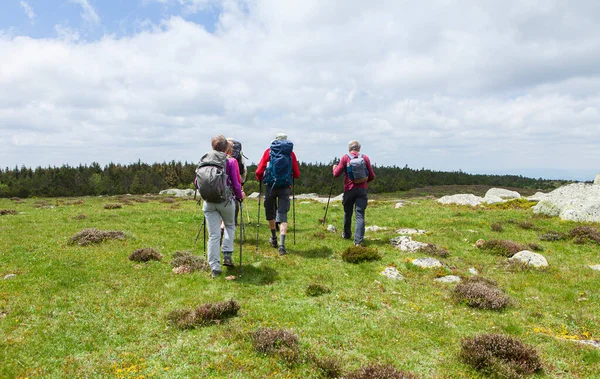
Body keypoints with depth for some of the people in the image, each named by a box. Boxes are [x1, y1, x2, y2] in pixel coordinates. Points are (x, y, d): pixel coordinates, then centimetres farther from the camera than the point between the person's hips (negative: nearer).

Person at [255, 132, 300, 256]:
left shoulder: (269, 151, 1)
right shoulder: (291, 153, 3)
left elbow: (259, 171, -4)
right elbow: (297, 174, 5)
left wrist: (260, 178, 18)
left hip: (270, 186, 0)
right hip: (285, 187, 0)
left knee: (270, 212, 19)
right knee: (283, 215, 1)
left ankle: (274, 238, 34)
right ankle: (281, 245, -11)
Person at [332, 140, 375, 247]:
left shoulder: (345, 158, -2)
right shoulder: (365, 158, 2)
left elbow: (336, 174, -1)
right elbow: (372, 176, 5)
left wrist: (334, 167, 20)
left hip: (349, 190, 0)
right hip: (362, 190, 0)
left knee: (347, 213, 18)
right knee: (360, 215, -4)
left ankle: (346, 234, 35)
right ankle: (358, 240, -13)